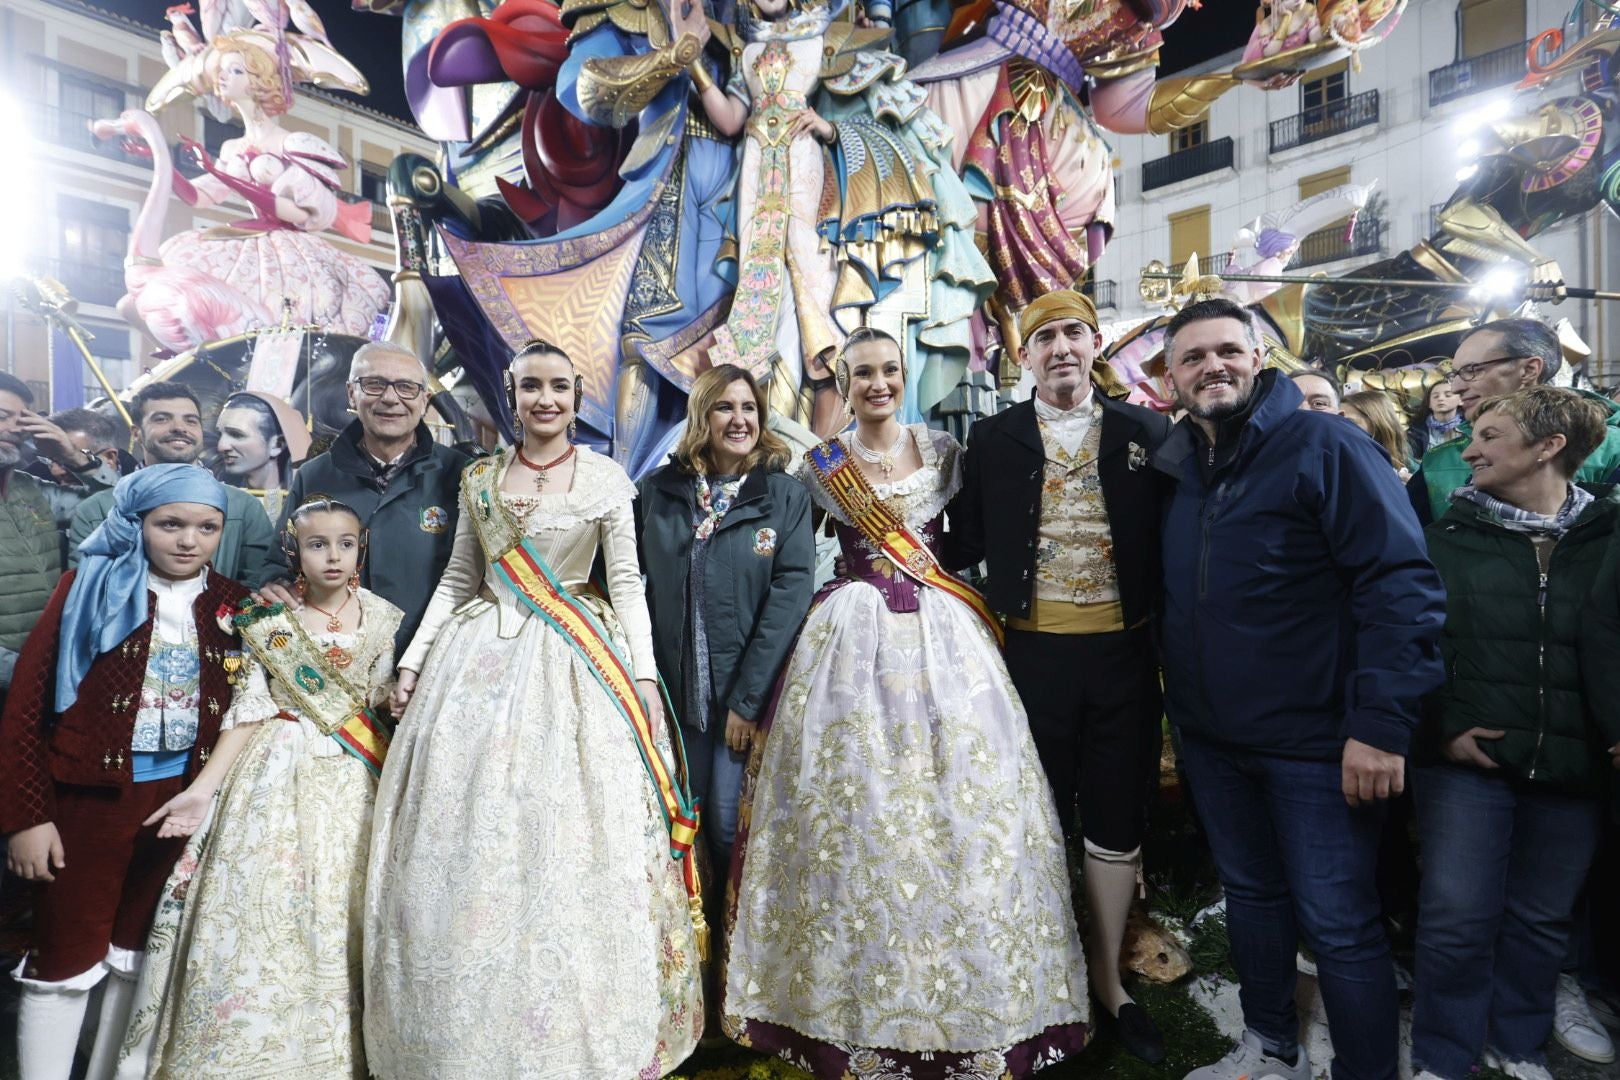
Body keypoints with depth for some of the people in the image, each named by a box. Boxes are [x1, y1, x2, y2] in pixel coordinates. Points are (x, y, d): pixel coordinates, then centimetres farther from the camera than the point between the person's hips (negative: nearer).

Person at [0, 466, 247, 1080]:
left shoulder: (235, 607, 1)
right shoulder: (90, 591, -7)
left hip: (185, 796, 3)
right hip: (91, 795, -3)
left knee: (140, 951, 17)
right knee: (66, 957, 7)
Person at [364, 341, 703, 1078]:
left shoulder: (605, 478, 2)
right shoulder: (479, 478, 11)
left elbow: (627, 582, -1)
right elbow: (457, 580, 15)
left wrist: (643, 673, -10)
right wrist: (413, 659, 7)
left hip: (575, 666, -3)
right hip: (480, 661, 3)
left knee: (570, 845, -2)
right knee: (466, 849, 5)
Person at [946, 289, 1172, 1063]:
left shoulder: (1146, 431, 3)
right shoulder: (993, 439, 3)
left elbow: (1172, 540, 3)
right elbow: (965, 544, 3)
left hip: (1123, 651, 1)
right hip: (1034, 651, 0)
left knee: (1117, 821, 13)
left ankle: (1108, 977, 34)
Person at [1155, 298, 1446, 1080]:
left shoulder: (1325, 446, -12)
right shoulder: (1173, 468, 6)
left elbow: (1402, 583, -17)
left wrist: (1382, 722, -21)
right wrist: (1178, 705, 8)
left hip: (1313, 741, -6)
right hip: (1210, 737, 6)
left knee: (1339, 926, 4)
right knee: (1251, 895, 21)